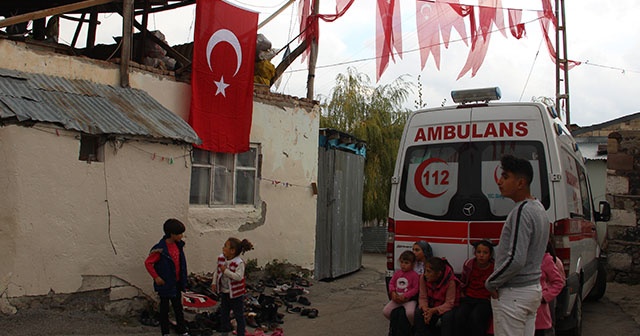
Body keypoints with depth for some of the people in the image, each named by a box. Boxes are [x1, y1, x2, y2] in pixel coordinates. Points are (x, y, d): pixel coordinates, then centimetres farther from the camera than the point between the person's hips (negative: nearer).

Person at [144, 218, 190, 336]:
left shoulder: (178, 245, -2)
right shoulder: (160, 249, -22)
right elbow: (148, 263, -17)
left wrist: (183, 280, 12)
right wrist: (156, 277, -15)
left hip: (176, 282, 6)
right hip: (165, 283, -6)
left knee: (178, 307, 17)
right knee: (164, 308, 10)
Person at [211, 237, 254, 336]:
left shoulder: (239, 263, -26)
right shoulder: (221, 258, -5)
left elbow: (239, 277, -34)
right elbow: (217, 271, 9)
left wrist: (226, 270, -34)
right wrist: (214, 283, 3)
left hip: (236, 294, -7)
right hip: (224, 292, 7)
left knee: (239, 315, 9)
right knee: (224, 312, 23)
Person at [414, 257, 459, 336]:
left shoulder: (450, 281, -26)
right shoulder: (423, 278, -15)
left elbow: (449, 303, -24)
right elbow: (423, 297, -11)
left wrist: (434, 310, -37)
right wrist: (425, 309, -33)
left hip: (445, 308, -3)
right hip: (430, 307, 3)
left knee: (447, 316, -35)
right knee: (418, 312, -24)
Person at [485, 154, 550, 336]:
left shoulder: (522, 211, -20)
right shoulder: (539, 208, 12)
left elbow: (516, 260, -26)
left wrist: (490, 283, -13)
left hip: (513, 293, -10)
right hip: (533, 288, 10)